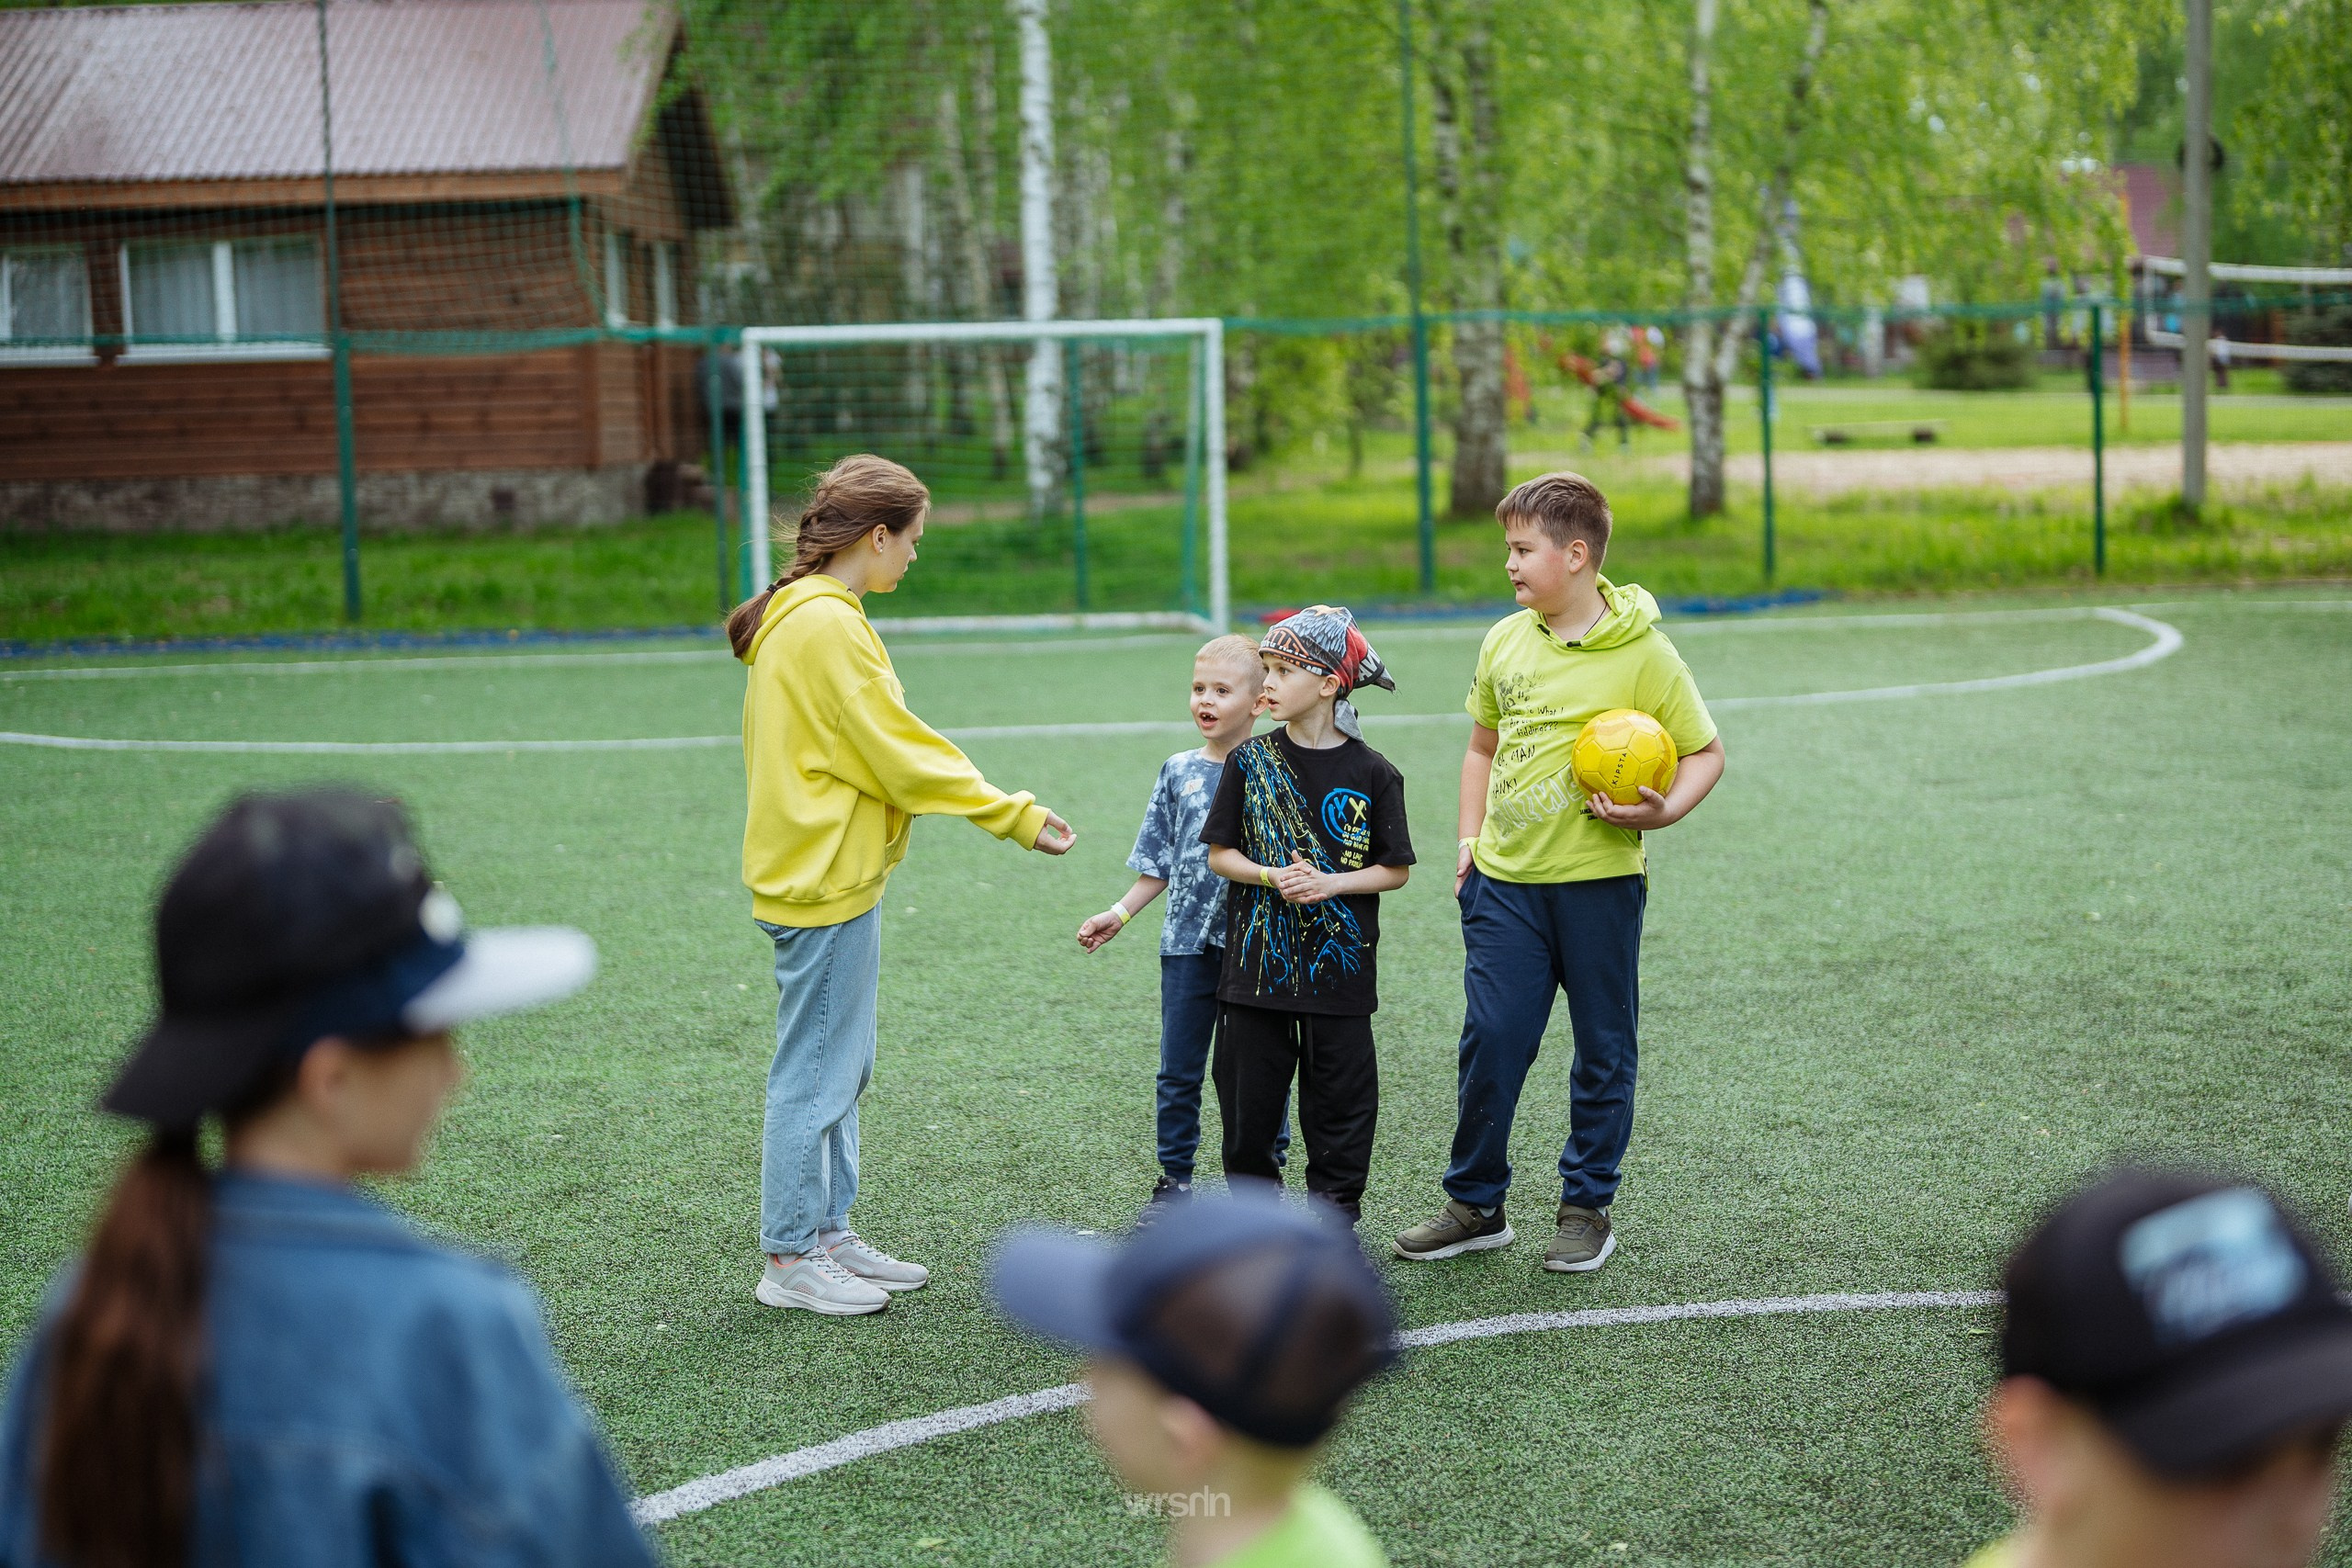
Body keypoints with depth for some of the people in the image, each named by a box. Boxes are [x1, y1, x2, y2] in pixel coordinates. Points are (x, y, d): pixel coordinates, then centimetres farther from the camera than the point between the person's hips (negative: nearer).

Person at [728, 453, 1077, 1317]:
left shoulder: (798, 618, 14)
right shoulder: (827, 626, -18)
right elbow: (902, 752, -18)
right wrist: (1020, 817, -12)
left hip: (824, 875, 10)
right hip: (826, 884, -10)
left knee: (842, 1068, 17)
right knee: (815, 1073, -1)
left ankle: (827, 1233, 26)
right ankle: (789, 1260, 9)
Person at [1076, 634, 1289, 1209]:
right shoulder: (1179, 772, 6)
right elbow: (1160, 862, 11)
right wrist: (1121, 913, 7)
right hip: (1187, 941, 3)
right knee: (1178, 1070, 7)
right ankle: (1175, 1177, 19)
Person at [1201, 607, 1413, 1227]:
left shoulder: (1372, 773, -5)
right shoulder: (1251, 760, 1)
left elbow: (1396, 869, -1)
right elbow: (1220, 854, 3)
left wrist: (1327, 883, -16)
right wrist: (1274, 877, -15)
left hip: (1339, 965, -2)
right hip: (1258, 960, 2)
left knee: (1340, 1095, 5)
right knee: (1247, 1088, 8)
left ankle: (1334, 1212, 19)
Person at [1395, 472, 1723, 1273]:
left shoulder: (1643, 652, -8)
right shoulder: (1504, 642, 6)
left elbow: (1705, 753, -1)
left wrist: (1662, 812, -18)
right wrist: (1470, 838, 10)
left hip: (1599, 881, -3)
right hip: (1506, 882, 3)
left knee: (1603, 1049, 7)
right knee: (1490, 1039, 2)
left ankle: (1587, 1208, 21)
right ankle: (1475, 1204, 17)